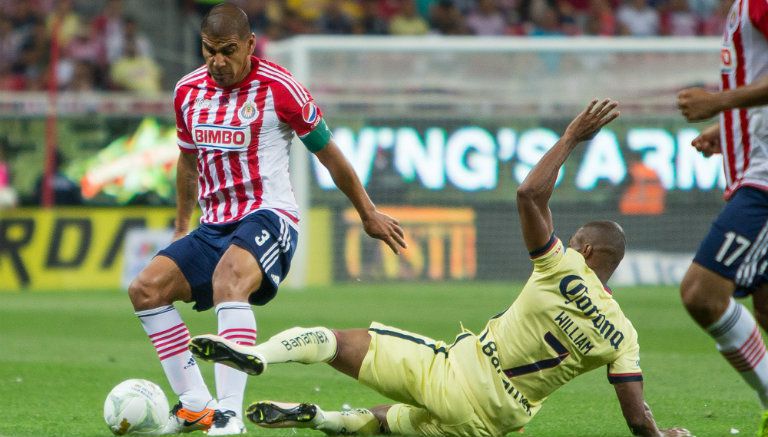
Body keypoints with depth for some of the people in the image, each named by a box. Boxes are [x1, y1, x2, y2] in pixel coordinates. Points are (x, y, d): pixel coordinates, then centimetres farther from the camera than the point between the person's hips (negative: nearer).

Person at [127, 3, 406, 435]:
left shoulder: (278, 87, -8)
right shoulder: (188, 91, 8)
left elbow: (329, 153, 3)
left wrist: (369, 215, 11)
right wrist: (182, 227, 32)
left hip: (268, 217, -7)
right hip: (214, 225, 7)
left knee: (229, 276, -36)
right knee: (146, 288, -10)